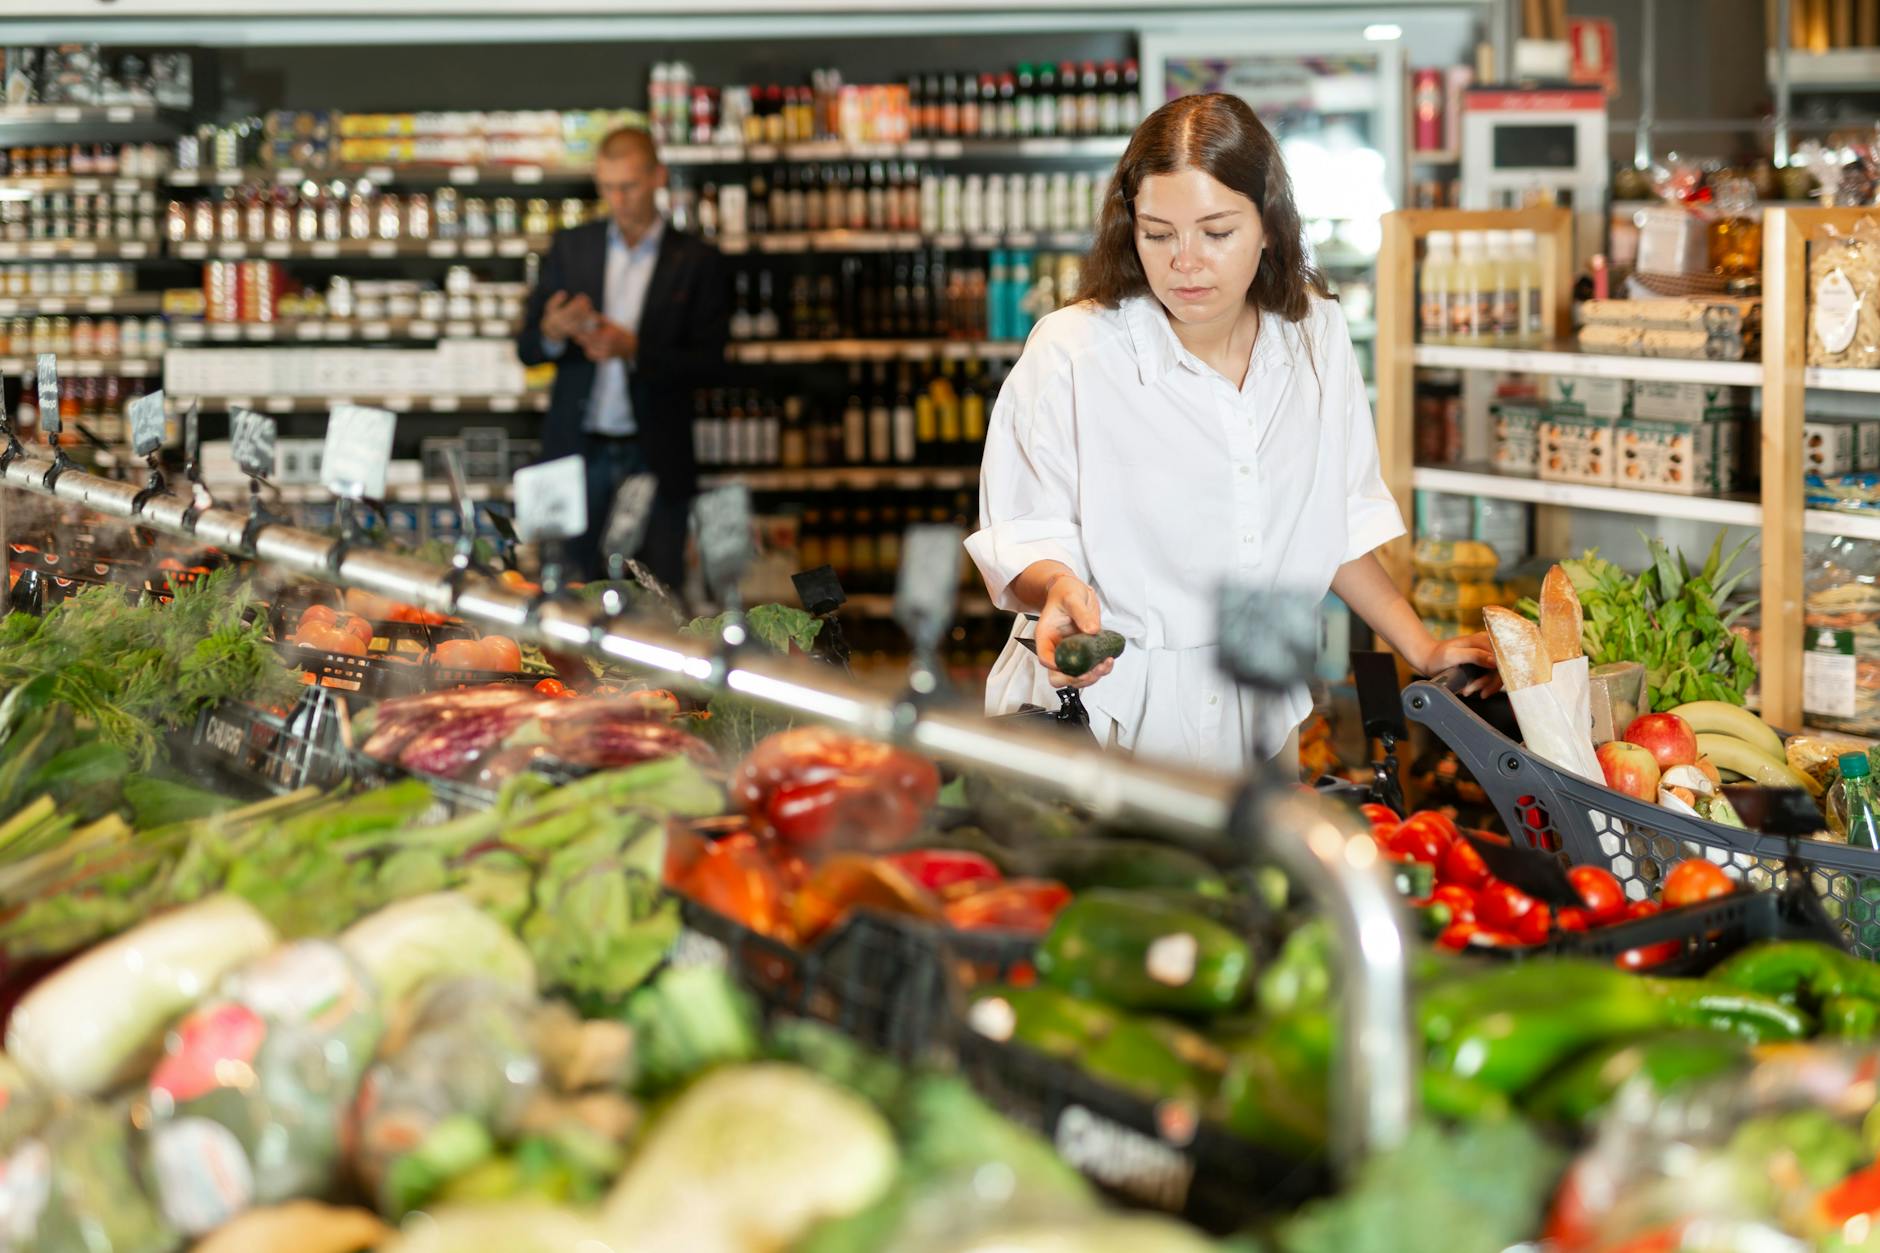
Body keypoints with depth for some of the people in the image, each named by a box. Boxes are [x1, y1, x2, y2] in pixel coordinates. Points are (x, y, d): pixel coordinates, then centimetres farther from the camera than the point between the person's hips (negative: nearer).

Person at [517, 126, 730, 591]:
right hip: (578, 449, 2)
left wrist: (634, 349, -19)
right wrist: (553, 332, -16)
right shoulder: (570, 247, 8)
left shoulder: (696, 261, 1)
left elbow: (707, 360, -4)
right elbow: (526, 350, 7)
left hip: (655, 458, -2)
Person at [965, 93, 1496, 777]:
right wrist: (1057, 587, -32)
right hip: (1098, 705, -4)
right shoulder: (1072, 350, -14)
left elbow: (1337, 523, 11)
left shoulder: (1314, 333, 1)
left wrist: (1423, 651, 8)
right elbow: (1020, 540, -11)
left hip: (1255, 715, 4)